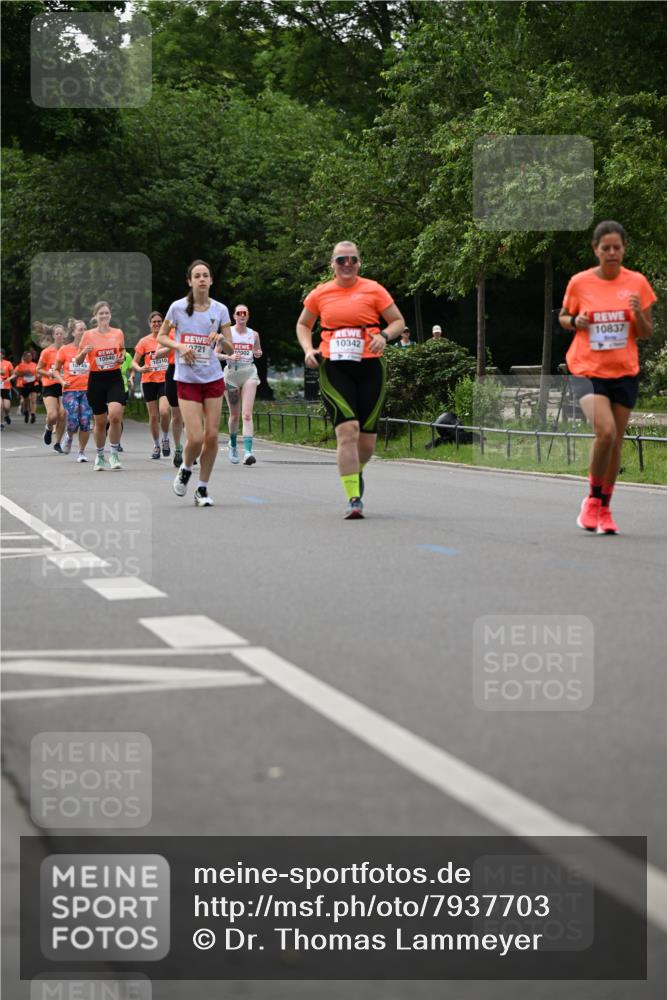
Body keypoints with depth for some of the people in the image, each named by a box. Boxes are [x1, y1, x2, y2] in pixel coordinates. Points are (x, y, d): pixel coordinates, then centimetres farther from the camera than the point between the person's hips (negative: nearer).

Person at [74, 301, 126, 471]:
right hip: (96, 380, 0)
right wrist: (83, 352, -16)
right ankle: (99, 456, 26)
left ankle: (114, 454, -5)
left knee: (115, 415, -20)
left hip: (115, 378, 0)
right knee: (100, 422, 6)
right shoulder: (88, 335, -1)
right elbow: (78, 361, 4)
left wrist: (122, 358, -2)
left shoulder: (118, 333, 3)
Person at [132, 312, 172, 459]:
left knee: (164, 411, -21)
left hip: (166, 380, -1)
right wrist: (140, 368, -17)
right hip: (149, 381, 1)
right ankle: (156, 446, 19)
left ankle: (165, 439, 4)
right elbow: (134, 362, 3)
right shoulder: (144, 342, 3)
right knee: (153, 416, 4)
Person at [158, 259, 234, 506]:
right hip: (187, 381, -2)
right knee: (195, 437, -11)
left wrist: (221, 339, -18)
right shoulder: (178, 307, -4)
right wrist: (179, 346, -11)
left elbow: (230, 350, 3)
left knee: (212, 436, -1)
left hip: (213, 379, 2)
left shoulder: (220, 309, 1)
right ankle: (185, 470, 22)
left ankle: (202, 488, 15)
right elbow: (161, 337, 7)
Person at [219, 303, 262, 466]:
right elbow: (215, 354, 0)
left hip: (249, 373, 0)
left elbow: (258, 352, 23)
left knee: (247, 414, -14)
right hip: (232, 373, 0)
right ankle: (232, 444, 36)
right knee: (234, 414, 10)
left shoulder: (254, 334, 7)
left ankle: (248, 451, -23)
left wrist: (258, 353, 0)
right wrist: (229, 357, -18)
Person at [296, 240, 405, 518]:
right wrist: (308, 349, 3)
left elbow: (398, 321, 9)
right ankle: (354, 499, -16)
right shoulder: (320, 293, 7)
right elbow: (303, 324, 22)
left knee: (367, 439, 5)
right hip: (334, 368, -1)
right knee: (347, 430, -17)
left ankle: (356, 471, 41)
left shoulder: (373, 290, 3)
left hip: (369, 366, 1)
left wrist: (384, 335, -12)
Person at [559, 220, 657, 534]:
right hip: (587, 369, -2)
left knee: (616, 442, 7)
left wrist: (638, 314, -17)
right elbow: (563, 317, 12)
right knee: (606, 432, -22)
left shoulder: (637, 282, 0)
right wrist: (575, 322, -10)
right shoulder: (579, 282, -3)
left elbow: (646, 334, 4)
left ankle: (605, 508, 24)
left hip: (624, 372, 3)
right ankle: (592, 499, 0)